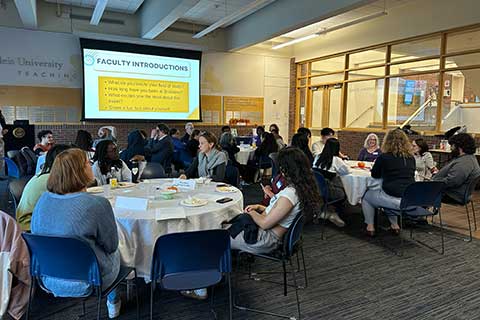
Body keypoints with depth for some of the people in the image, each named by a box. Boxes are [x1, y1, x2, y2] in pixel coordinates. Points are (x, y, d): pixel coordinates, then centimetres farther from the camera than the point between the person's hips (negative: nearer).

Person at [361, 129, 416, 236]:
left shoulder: (384, 157, -6)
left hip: (393, 199, -5)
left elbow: (374, 175, 7)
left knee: (366, 196, 21)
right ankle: (394, 225, 36)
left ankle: (370, 227, 19)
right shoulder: (411, 158, 6)